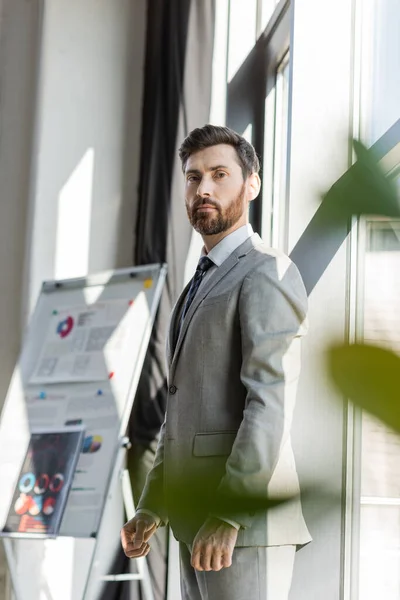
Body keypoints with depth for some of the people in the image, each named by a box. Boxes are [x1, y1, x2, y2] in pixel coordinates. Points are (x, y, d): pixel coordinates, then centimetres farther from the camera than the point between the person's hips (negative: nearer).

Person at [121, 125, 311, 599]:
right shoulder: (204, 288, 23)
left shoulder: (266, 273, -9)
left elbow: (270, 402, -19)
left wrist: (228, 517, -25)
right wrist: (151, 509, 16)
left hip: (246, 522, -10)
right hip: (202, 523, 10)